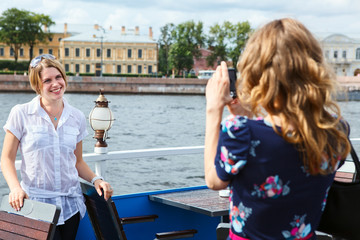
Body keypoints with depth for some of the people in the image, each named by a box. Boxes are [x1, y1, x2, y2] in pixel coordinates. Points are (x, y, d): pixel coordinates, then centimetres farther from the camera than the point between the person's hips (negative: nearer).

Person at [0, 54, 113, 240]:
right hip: (36, 203, -4)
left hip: (71, 202, 4)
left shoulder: (77, 117, 7)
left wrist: (95, 179, -2)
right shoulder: (21, 114, -3)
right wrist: (15, 187, -18)